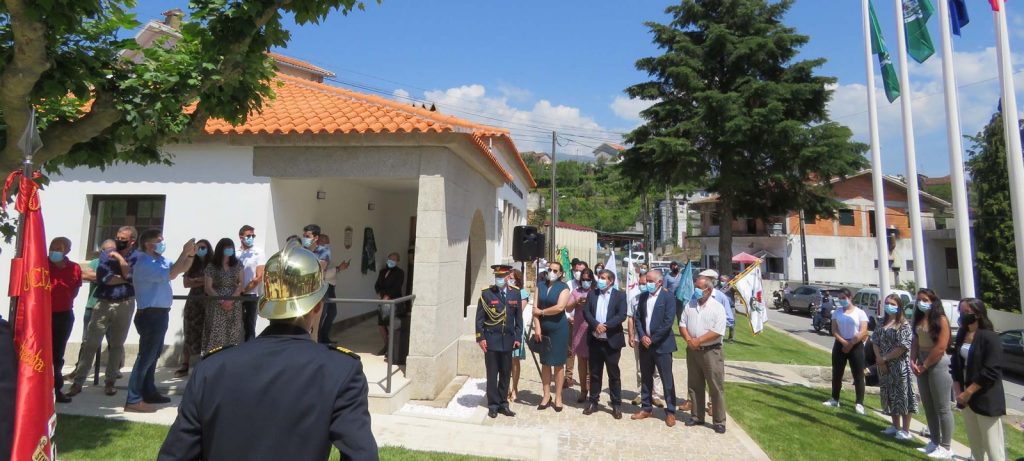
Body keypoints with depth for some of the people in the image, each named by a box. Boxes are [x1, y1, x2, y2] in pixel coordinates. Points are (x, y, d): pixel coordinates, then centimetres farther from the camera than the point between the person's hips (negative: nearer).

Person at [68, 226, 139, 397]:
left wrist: (121, 258, -13)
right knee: (90, 343, -1)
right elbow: (102, 277, -7)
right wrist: (124, 279, -8)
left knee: (116, 345, 7)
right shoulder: (106, 256, 7)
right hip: (103, 303, 1)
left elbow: (131, 276, -15)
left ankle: (110, 382, 17)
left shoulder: (136, 258, 1)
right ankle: (78, 382, 5)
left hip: (124, 305, -1)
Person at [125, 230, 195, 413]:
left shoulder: (160, 260, 10)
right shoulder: (144, 264, -18)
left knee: (154, 354, 17)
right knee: (146, 356, -6)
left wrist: (191, 254, -1)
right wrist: (184, 252, -24)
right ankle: (133, 400, 1)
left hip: (160, 314, 10)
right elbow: (171, 274, -28)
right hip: (151, 315, -10)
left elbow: (182, 268, 18)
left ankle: (149, 392, 29)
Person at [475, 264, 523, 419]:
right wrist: (480, 338, -7)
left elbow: (518, 317, 8)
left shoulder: (515, 293, 3)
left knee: (506, 374, 10)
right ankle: (493, 405, 17)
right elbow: (479, 318, -3)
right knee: (492, 374, 5)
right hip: (491, 339, -2)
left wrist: (518, 337, 4)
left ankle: (503, 403, 23)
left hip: (508, 340, 3)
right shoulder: (486, 293, -4)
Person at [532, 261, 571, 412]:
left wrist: (542, 312, -10)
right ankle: (546, 396, 20)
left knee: (558, 364, 5)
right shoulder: (540, 285, 5)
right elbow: (536, 307, 0)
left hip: (559, 329, -4)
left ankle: (558, 397, 15)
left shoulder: (563, 287, -6)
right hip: (543, 329, 4)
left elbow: (559, 307, -20)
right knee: (545, 363, 10)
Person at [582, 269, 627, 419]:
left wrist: (606, 326, -20)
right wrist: (596, 325, -18)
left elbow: (622, 316, -11)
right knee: (594, 373, 12)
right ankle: (593, 402, 23)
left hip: (612, 341, -3)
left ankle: (616, 405, 16)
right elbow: (586, 312, -1)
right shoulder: (592, 294, 8)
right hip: (595, 340, 3)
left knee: (614, 374, 6)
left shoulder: (619, 295, -1)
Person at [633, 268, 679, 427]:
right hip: (645, 344, 5)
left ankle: (670, 412, 13)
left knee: (667, 380, 2)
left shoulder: (668, 297, -8)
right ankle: (646, 408, 25)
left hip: (661, 345, -5)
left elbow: (668, 322, -15)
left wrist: (652, 339, -14)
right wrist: (642, 337, -6)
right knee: (645, 378, 13)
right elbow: (638, 318, 9)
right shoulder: (643, 297, 9)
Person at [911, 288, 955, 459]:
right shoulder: (918, 319, 9)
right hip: (922, 365, 7)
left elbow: (941, 347, -16)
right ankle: (934, 441, 25)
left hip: (938, 364, -7)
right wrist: (913, 361, -2)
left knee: (942, 408, 1)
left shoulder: (941, 319, -12)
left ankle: (946, 447, 10)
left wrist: (924, 365, -11)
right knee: (928, 406, 14)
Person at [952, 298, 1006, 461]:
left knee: (992, 447, -1)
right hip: (966, 397, 7)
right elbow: (956, 364, 11)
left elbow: (991, 372, -17)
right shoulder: (961, 335, 9)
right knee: (974, 443, 14)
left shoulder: (990, 337, -13)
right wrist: (958, 391, 0)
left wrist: (968, 392, -15)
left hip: (986, 399, -7)